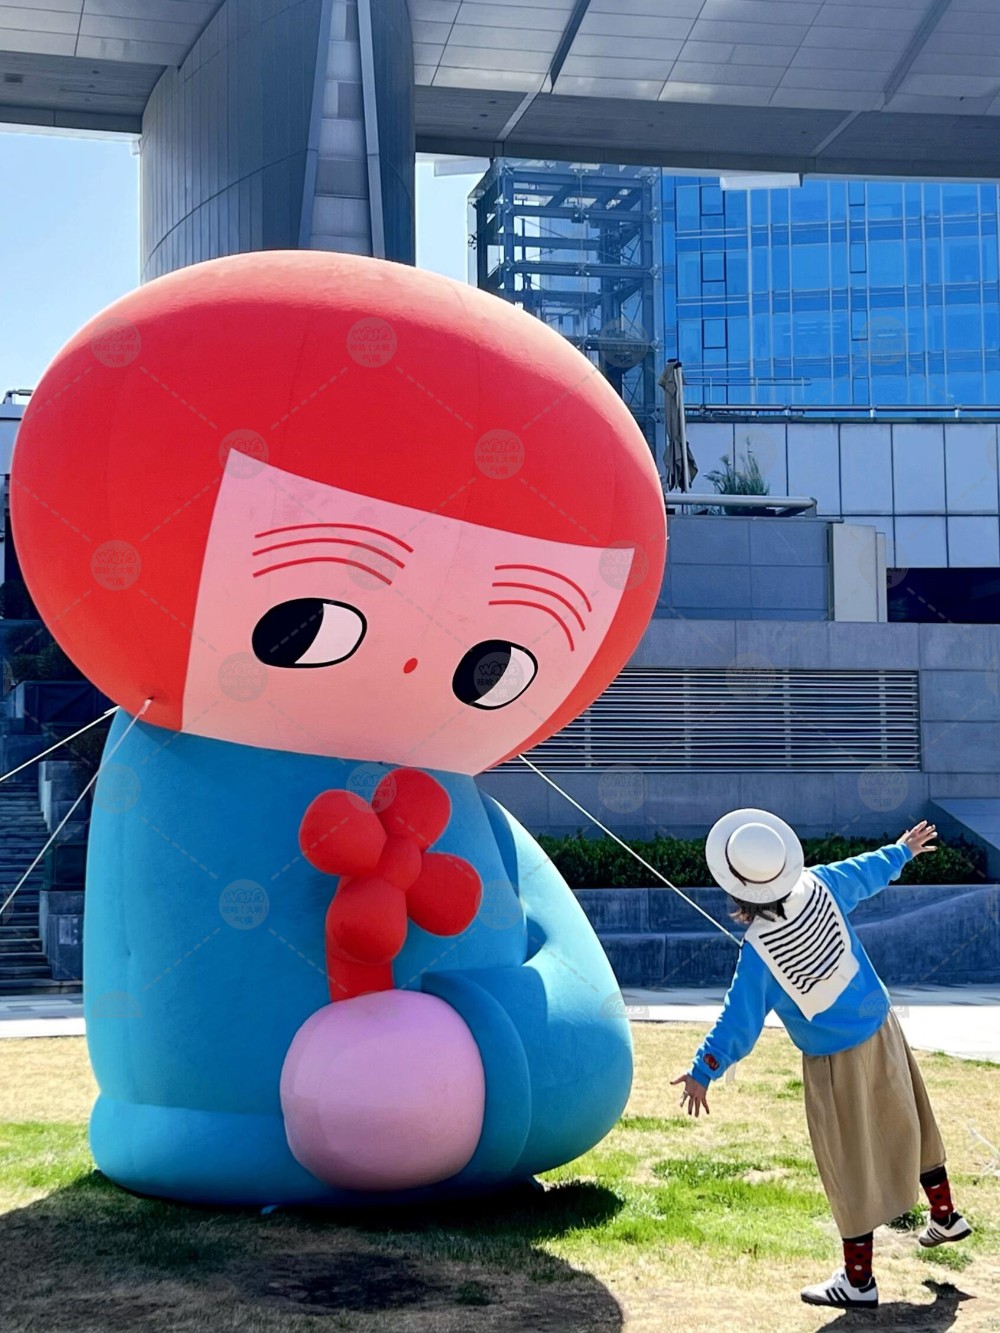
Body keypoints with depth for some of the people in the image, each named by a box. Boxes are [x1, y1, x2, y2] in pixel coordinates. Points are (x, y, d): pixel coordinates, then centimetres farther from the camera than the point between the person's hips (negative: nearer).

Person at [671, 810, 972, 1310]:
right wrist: (902, 850, 28)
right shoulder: (819, 885, -12)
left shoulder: (757, 950, -26)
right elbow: (866, 873, 8)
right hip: (882, 1027, 6)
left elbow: (739, 1023, -20)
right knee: (905, 1123, 26)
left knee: (851, 1166, 4)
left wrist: (701, 1072, -11)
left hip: (834, 1061, -6)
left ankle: (858, 1279, 15)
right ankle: (944, 1215, 45)